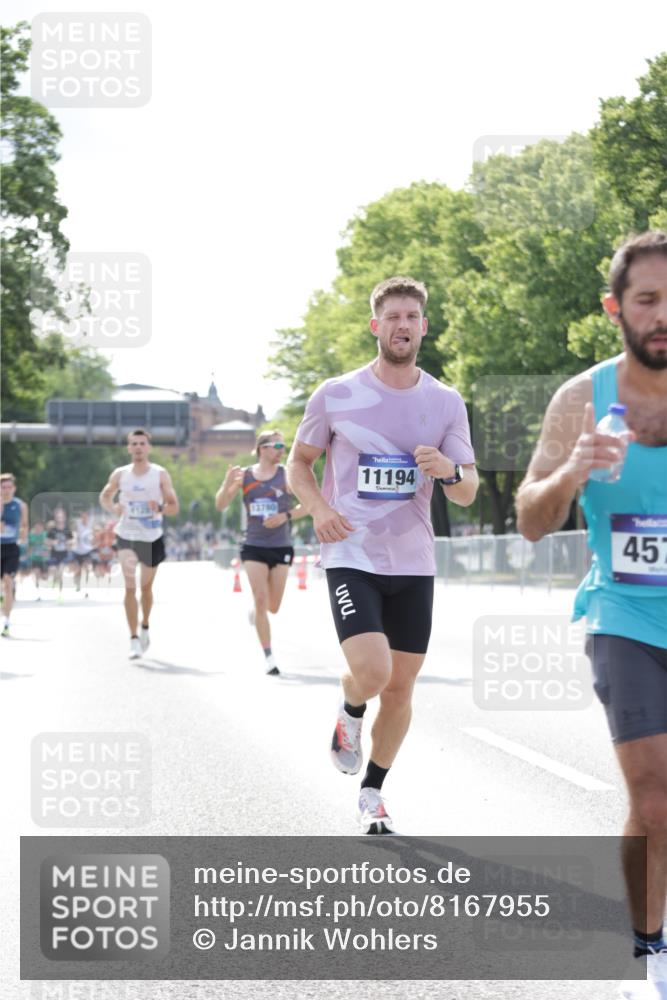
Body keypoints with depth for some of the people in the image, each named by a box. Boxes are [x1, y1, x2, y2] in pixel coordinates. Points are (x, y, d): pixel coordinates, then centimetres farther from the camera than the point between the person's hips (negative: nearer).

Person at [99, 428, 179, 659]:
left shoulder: (160, 474, -4)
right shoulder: (120, 475, -1)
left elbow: (174, 507, -3)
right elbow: (104, 497, 15)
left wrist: (160, 508, -25)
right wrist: (114, 509, -8)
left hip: (152, 538, 0)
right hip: (126, 535, 0)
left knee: (146, 586, 14)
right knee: (130, 587, -12)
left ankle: (145, 627, 40)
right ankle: (134, 640, -14)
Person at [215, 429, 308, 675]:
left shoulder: (286, 475, -3)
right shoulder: (244, 475, 0)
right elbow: (220, 505, 1)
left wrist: (286, 516, -18)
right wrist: (227, 484, -17)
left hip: (281, 547, 0)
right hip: (253, 546, 0)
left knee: (273, 607, 6)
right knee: (261, 599, -9)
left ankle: (256, 610, 43)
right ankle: (269, 658, -4)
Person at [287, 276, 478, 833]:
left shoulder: (446, 403, 4)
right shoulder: (337, 395, -2)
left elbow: (468, 493, 6)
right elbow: (299, 462, 10)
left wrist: (449, 470, -18)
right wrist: (318, 507, -10)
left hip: (413, 562, 3)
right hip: (351, 557, -3)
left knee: (401, 685, 6)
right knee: (371, 670, -22)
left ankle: (372, 793, 25)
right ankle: (349, 714, 15)